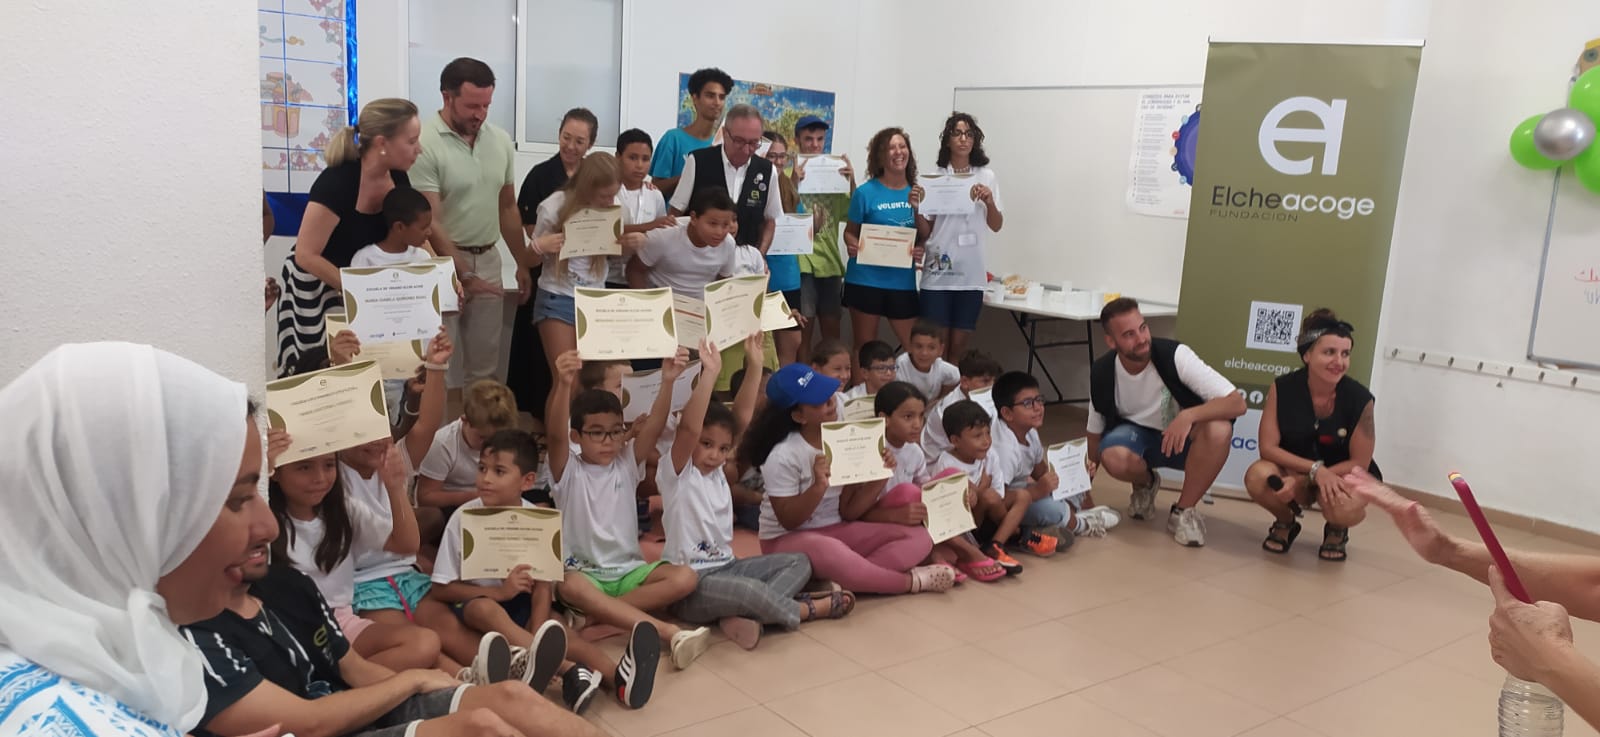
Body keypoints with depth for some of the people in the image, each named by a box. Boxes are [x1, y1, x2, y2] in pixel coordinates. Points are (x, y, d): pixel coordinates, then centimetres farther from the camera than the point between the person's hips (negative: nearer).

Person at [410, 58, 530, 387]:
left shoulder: (501, 140, 5)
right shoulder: (425, 143, -15)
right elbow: (429, 221, -16)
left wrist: (522, 264, 13)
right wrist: (464, 275, -19)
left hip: (488, 260, 6)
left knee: (485, 366, 11)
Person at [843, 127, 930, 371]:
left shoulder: (916, 193, 6)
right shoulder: (866, 192, -5)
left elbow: (927, 236, 7)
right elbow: (850, 231, 2)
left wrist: (917, 208, -10)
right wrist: (852, 245, -20)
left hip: (902, 280, 3)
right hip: (866, 279, -3)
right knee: (864, 347, 6)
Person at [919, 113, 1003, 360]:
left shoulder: (986, 176, 7)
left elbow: (996, 226, 8)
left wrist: (989, 202, -10)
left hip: (971, 273, 2)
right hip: (938, 271, -1)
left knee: (959, 344, 6)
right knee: (936, 342, -1)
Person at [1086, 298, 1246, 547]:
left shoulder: (1174, 355, -25)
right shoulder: (1101, 373, -15)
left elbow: (1237, 402, -30)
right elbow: (1095, 431, 2)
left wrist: (1188, 415, -46)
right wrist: (1087, 473, -9)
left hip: (1184, 440, -1)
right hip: (1136, 434, 1)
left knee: (1219, 429, -36)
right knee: (1113, 457, -35)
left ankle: (1183, 511, -13)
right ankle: (1146, 484, 5)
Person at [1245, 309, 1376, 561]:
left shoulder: (1360, 399, -20)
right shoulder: (1283, 388, -17)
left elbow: (1360, 463, -15)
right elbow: (1268, 447, -15)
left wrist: (1300, 482, -24)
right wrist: (1316, 469, -29)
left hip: (1345, 475, -1)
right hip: (1295, 470, 1)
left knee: (1343, 508, -36)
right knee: (1258, 477, -31)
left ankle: (1336, 531, 5)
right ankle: (1286, 523, 4)